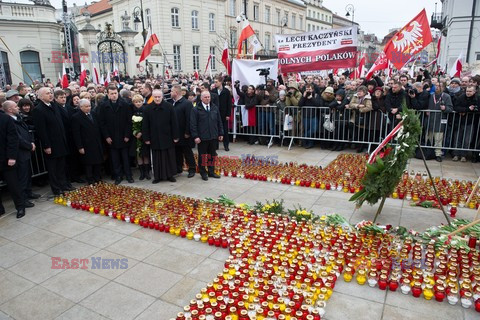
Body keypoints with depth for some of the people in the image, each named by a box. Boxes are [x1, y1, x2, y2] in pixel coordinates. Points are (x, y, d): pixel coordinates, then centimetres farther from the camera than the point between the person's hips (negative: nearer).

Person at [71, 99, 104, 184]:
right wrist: (80, 147, -15)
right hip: (87, 146, -6)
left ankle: (97, 178, 26)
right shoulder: (76, 117, -9)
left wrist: (101, 142, 12)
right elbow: (76, 134, -13)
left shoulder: (93, 115, 11)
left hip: (97, 144, 6)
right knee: (88, 163, 5)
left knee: (98, 162, 11)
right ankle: (90, 180, 18)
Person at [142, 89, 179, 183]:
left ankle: (170, 175, 20)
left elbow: (174, 122, -3)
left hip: (167, 137, -1)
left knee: (169, 157, 7)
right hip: (155, 138, 1)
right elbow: (145, 125, 2)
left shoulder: (169, 107, -5)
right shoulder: (148, 109, -1)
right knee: (157, 158, 8)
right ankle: (157, 176, 18)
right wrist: (146, 138, -1)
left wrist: (175, 136, -5)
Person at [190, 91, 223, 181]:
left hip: (213, 136, 4)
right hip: (202, 137, -4)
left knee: (212, 155, 12)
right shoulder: (196, 109, -5)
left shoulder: (215, 108, 8)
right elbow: (193, 124, -8)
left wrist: (220, 133, 10)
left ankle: (211, 172, 25)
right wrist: (195, 136, -14)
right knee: (202, 155, 7)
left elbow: (219, 122, 13)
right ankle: (203, 173, 20)